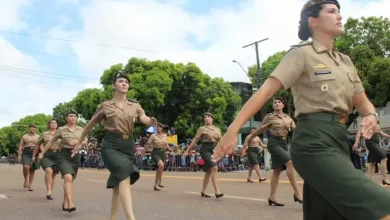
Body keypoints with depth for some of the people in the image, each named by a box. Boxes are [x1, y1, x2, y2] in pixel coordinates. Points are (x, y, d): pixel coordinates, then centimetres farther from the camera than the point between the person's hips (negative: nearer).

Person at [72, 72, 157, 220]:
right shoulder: (105, 105, 5)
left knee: (118, 185, 9)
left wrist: (151, 121, -30)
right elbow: (91, 124, 15)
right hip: (111, 145, -4)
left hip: (128, 145, 4)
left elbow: (144, 119, -5)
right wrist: (80, 142, 22)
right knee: (124, 175, -28)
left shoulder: (135, 106, 11)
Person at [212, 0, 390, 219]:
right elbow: (266, 90, -12)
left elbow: (362, 101, 22)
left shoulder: (345, 61, 20)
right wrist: (233, 129, -23)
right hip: (315, 141, -8)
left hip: (339, 140, 8)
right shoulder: (302, 54, -2)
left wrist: (371, 115, -4)